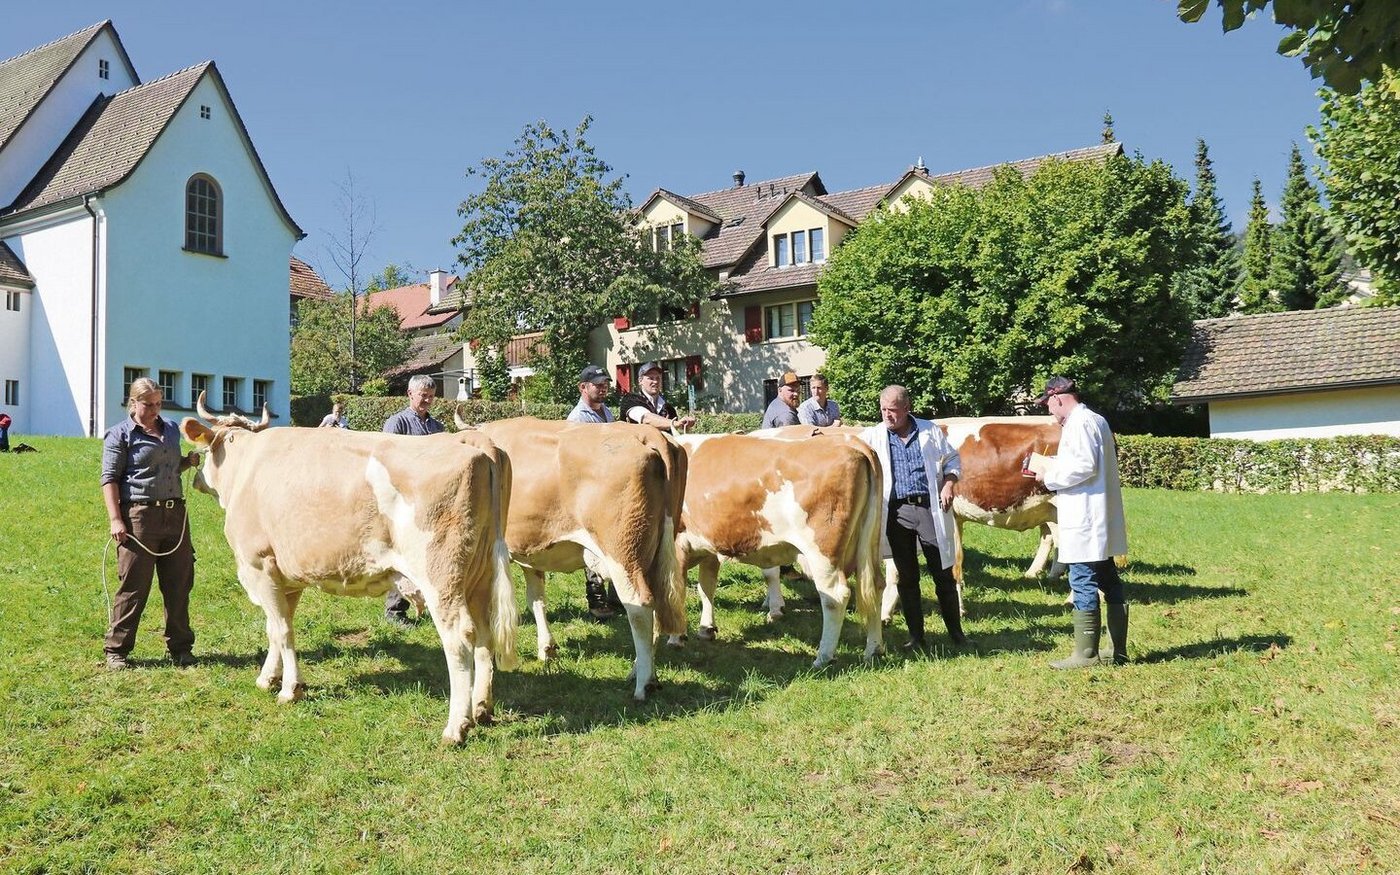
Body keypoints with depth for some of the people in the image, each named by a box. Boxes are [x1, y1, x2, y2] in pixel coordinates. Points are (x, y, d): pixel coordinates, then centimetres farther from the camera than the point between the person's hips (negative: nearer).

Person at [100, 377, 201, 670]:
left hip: (175, 514, 6)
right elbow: (109, 479, -6)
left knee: (179, 584, 8)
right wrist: (115, 519, -14)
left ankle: (180, 647, 18)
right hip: (139, 515, -6)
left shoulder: (171, 429, 17)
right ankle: (116, 650, 10)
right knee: (133, 586, -2)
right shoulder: (120, 435, -1)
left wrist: (189, 461, 8)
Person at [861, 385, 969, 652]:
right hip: (896, 512, 1)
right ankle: (916, 636, 16)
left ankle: (956, 633, 16)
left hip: (930, 509, -1)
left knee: (943, 574, 3)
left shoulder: (930, 430, 6)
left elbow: (953, 460, 13)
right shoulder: (874, 435, 6)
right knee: (906, 577, 7)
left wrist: (949, 485, -3)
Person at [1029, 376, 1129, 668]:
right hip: (1101, 521, 11)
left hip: (1084, 521, -11)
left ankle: (1086, 653, -1)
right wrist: (1056, 464, 15)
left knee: (1083, 584, -5)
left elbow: (1085, 465, -22)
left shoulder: (1079, 423, -13)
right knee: (1109, 582, 13)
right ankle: (1119, 651, 21)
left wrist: (1050, 476, -11)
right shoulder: (1096, 420, 18)